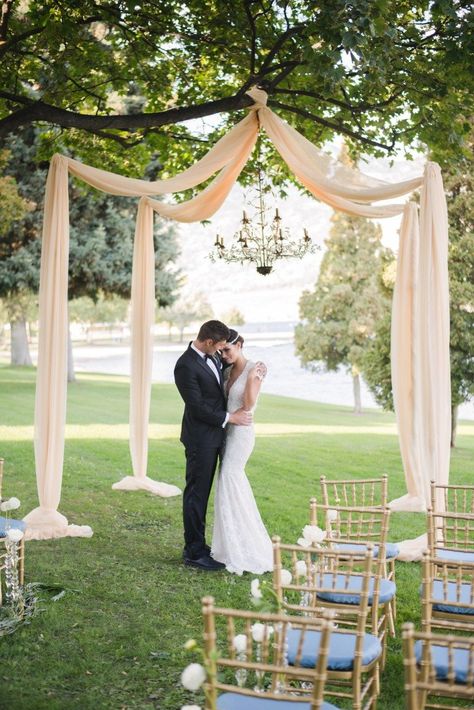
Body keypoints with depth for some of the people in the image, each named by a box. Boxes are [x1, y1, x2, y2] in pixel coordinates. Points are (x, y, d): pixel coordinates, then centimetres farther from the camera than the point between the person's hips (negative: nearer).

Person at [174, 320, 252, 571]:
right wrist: (229, 417, -13)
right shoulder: (186, 366, -21)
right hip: (200, 439, -9)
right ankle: (194, 552, 9)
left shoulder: (212, 357, 6)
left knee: (201, 492, 16)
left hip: (213, 436, 9)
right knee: (196, 494, 0)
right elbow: (197, 407, -21)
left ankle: (196, 545, 26)